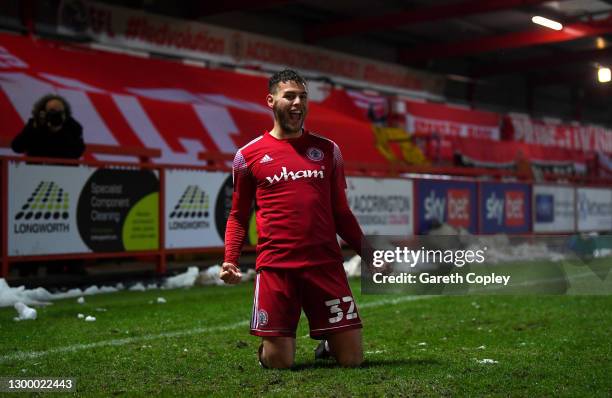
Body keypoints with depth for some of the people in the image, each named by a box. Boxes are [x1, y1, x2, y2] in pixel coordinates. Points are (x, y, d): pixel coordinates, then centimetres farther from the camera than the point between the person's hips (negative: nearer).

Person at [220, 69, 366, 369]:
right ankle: (267, 344, 32)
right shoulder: (249, 155, 6)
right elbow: (238, 215, 12)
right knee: (278, 362, -4)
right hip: (275, 267, -2)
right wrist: (230, 259, -3)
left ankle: (326, 341, 34)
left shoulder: (327, 149, 12)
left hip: (326, 265, 2)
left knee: (352, 359, -1)